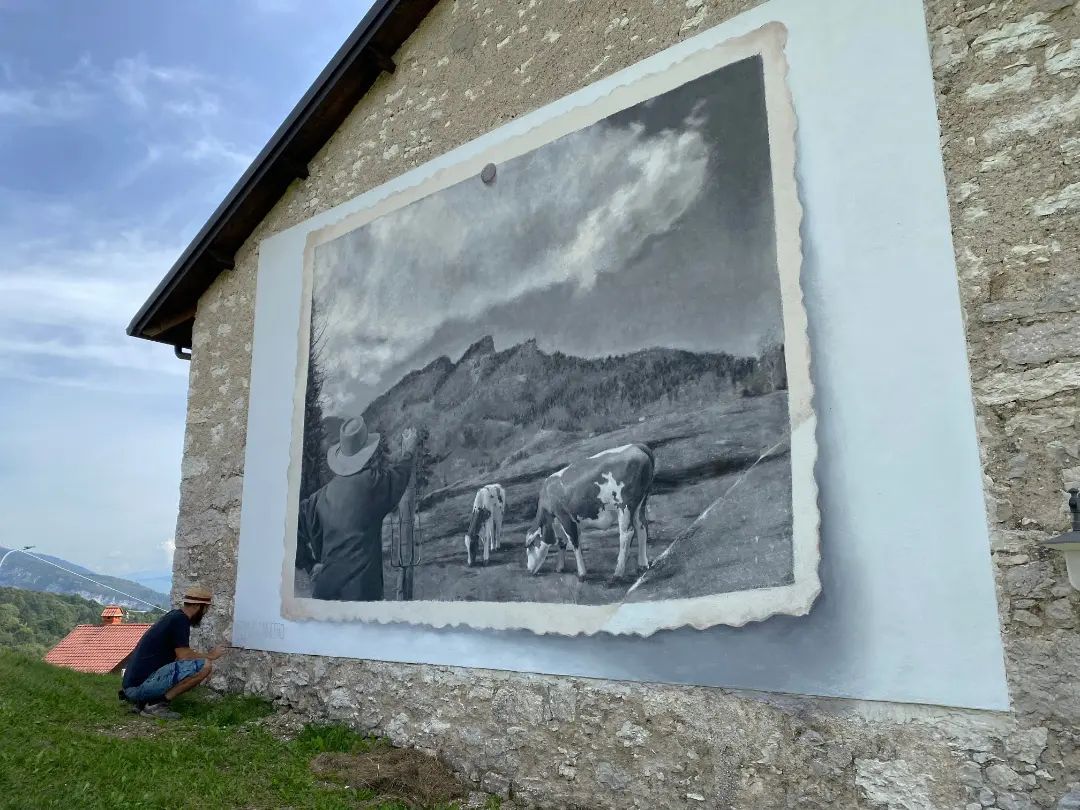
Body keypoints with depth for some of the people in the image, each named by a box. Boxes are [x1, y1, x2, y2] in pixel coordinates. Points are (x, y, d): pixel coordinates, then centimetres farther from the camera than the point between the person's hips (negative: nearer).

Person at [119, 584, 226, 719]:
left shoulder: (173, 616, 18)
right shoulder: (180, 619, -10)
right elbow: (184, 655, -14)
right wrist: (210, 656, 1)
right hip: (142, 685, -10)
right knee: (204, 665, -17)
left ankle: (141, 701, 11)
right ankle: (156, 704, -12)